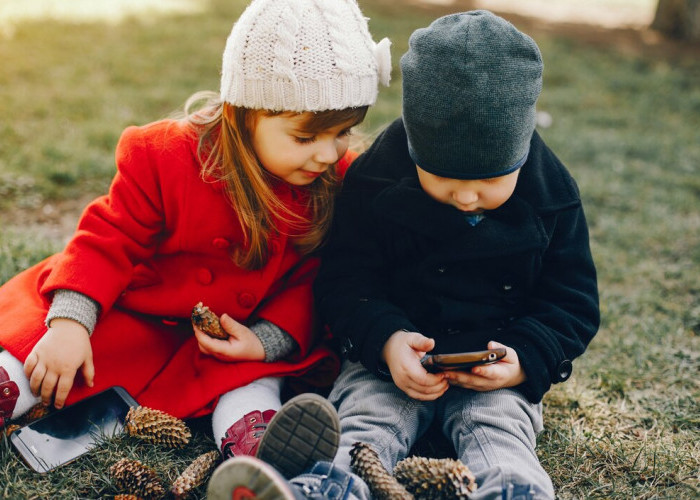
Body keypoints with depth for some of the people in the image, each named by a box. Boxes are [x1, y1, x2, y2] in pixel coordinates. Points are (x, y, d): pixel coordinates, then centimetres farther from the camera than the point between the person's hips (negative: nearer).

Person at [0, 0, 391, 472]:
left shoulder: (338, 181, -13)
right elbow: (108, 242, -14)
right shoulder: (165, 156, -19)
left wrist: (269, 339, -25)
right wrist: (69, 323, -28)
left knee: (255, 374, -31)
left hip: (240, 337, 1)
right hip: (138, 316, 0)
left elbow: (310, 281, -8)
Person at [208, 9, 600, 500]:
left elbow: (572, 302, 3)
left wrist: (525, 360, -17)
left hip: (496, 370, 1)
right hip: (392, 356, 0)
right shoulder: (375, 181, -6)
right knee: (366, 420, -28)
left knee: (498, 435, -29)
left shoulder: (552, 197, -4)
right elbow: (345, 280, -3)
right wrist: (385, 340, -23)